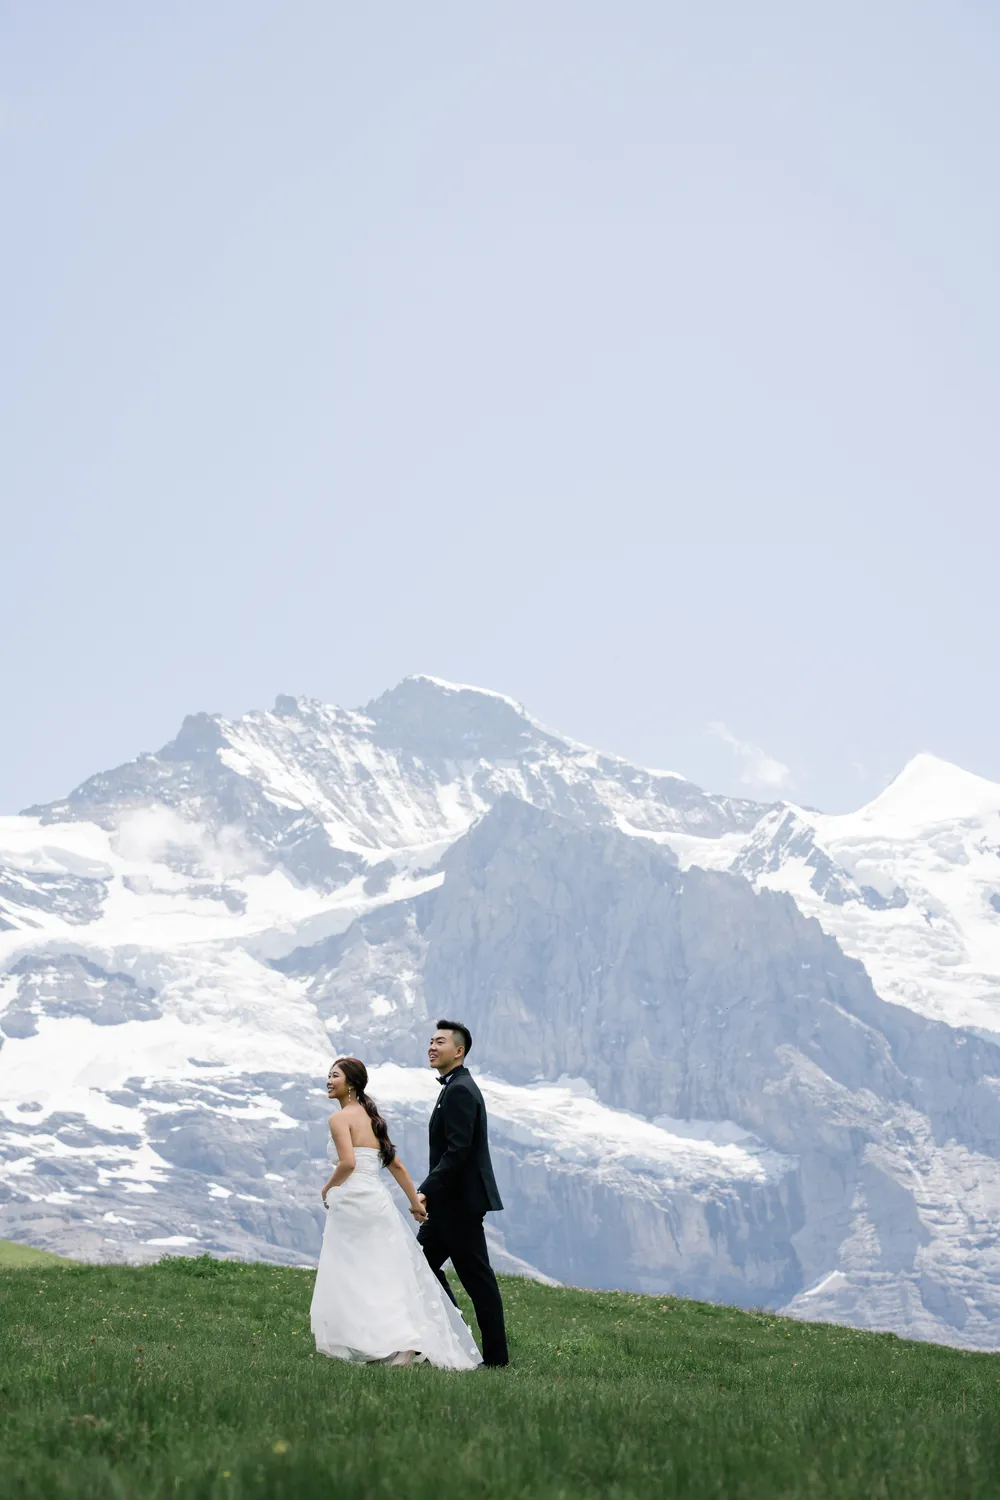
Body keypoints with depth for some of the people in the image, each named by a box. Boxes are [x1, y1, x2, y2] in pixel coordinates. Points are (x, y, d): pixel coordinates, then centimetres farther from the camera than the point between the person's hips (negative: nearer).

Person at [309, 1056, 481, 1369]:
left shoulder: (340, 1118, -7)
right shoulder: (372, 1118, 17)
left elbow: (347, 1163, -21)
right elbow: (396, 1166, 20)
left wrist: (328, 1189, -5)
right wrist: (415, 1202, 26)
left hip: (352, 1202, -8)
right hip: (378, 1201, 8)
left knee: (349, 1280, -1)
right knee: (386, 1278, 11)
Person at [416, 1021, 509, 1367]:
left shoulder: (460, 1091, -17)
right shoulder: (456, 1087, 16)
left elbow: (457, 1150, -25)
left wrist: (426, 1191, -25)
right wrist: (431, 1192, 21)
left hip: (460, 1201, -10)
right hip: (451, 1201, 10)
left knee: (476, 1276, -4)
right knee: (422, 1262, 13)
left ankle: (496, 1356, 3)